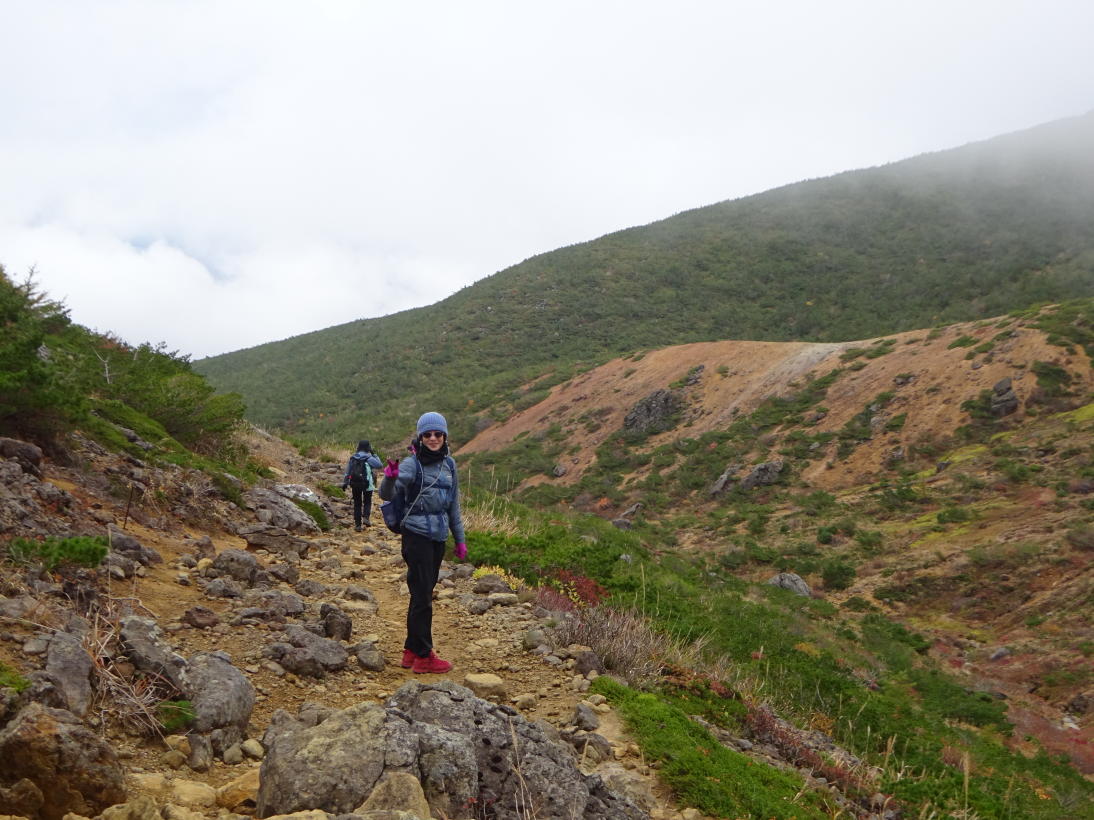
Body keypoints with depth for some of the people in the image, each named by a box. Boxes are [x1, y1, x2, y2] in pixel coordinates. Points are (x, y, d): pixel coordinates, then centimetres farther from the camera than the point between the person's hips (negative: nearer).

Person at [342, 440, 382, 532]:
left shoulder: (352, 458, 3)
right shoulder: (369, 458, -12)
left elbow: (347, 471, 5)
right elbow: (380, 465, -9)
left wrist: (345, 483, 12)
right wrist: (375, 455, 2)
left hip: (355, 484, 3)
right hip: (367, 484, -3)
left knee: (357, 503, 11)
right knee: (367, 502, 15)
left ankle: (357, 524, 10)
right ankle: (366, 517, -8)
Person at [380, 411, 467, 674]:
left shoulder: (448, 463, 9)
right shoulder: (412, 463, -10)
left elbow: (453, 504, 16)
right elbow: (386, 494, -22)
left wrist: (460, 539, 18)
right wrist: (390, 478, -43)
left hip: (439, 536, 7)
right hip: (417, 535, -7)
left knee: (423, 594, 13)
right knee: (422, 595, -3)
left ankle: (411, 651, 23)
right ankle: (423, 656, 6)